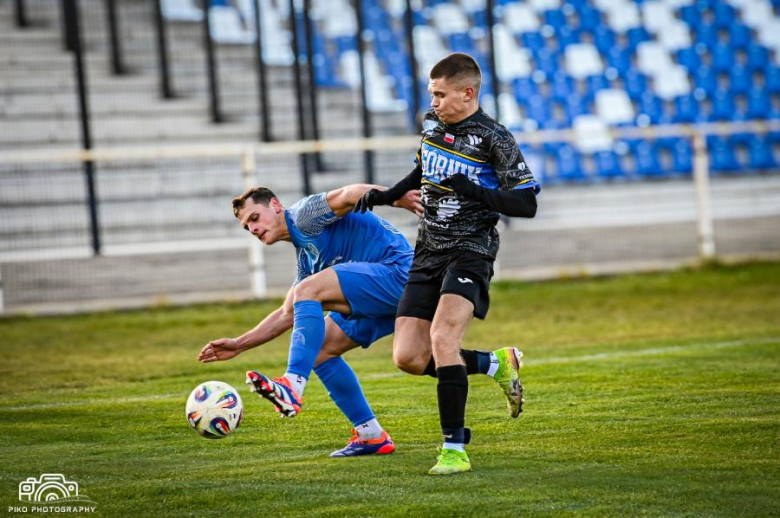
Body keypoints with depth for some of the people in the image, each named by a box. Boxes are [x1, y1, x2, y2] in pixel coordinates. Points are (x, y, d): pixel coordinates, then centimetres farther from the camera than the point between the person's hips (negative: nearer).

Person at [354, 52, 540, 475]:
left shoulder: (493, 138, -10)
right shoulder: (431, 123, 9)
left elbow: (527, 204, -13)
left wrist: (475, 191, -24)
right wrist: (387, 195, 19)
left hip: (470, 252, -7)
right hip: (428, 253, 7)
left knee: (442, 337, -27)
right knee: (408, 357, -2)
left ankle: (455, 449, -20)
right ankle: (499, 363, 22)